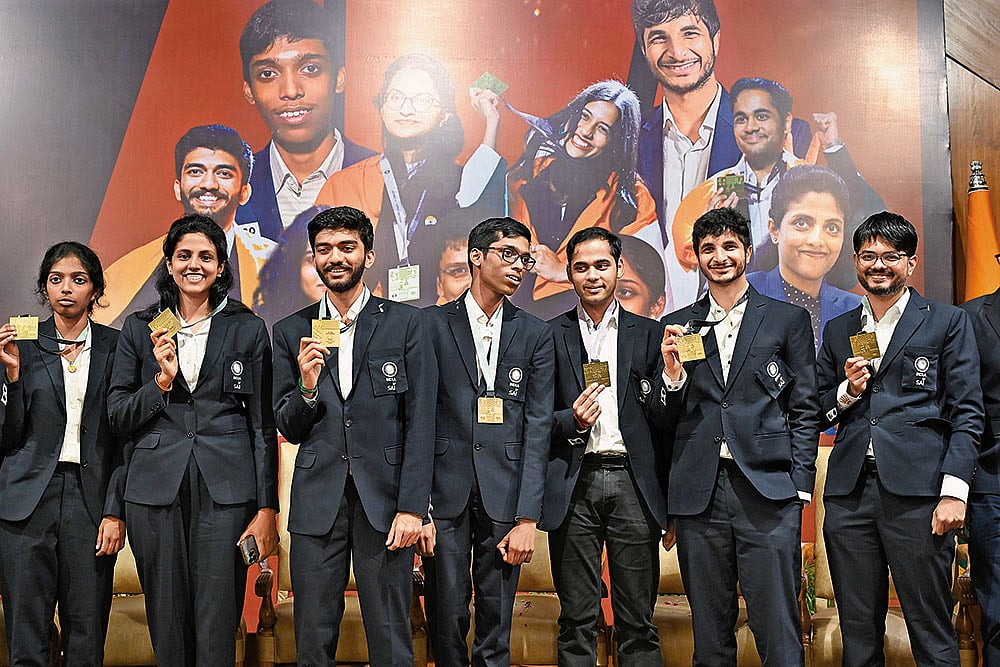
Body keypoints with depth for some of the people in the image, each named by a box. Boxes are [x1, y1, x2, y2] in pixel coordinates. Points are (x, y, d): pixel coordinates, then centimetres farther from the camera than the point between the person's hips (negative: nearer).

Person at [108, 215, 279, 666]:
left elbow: (263, 424, 5)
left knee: (217, 629, -3)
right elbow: (118, 417, 8)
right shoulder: (139, 329, 10)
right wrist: (161, 381, -10)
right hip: (156, 489, 2)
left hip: (226, 490, -1)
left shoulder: (247, 329, 6)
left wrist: (266, 509, -1)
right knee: (167, 626, 7)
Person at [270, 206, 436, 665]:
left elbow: (420, 423, -1)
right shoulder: (291, 331, 9)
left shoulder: (406, 323, 2)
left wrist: (412, 507, -9)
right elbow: (288, 429, 10)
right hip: (317, 501, 2)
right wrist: (308, 387, -11)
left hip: (384, 499, -2)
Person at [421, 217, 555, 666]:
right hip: (445, 491, -1)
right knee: (446, 619, 4)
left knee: (496, 623, 6)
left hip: (505, 494, 1)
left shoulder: (536, 335, 9)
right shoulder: (433, 324, 4)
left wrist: (527, 518, -6)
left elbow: (538, 426, 2)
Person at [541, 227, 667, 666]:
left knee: (638, 624, 5)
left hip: (634, 484, 0)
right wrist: (571, 422, -13)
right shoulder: (549, 336, 7)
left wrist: (670, 500, 3)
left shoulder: (649, 334, 10)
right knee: (576, 622, 7)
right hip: (573, 486, 0)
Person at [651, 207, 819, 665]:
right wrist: (673, 374, -6)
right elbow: (665, 423, 12)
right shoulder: (678, 327, 12)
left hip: (768, 493, -2)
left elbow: (805, 410, 6)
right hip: (699, 496, 2)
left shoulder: (788, 319, 8)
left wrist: (799, 487, -3)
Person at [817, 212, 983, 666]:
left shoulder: (948, 322, 7)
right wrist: (847, 391, -2)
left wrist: (954, 491, -10)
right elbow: (820, 413, 19)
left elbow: (967, 412, 0)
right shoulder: (839, 330, 18)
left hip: (917, 492, -3)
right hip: (849, 492, 4)